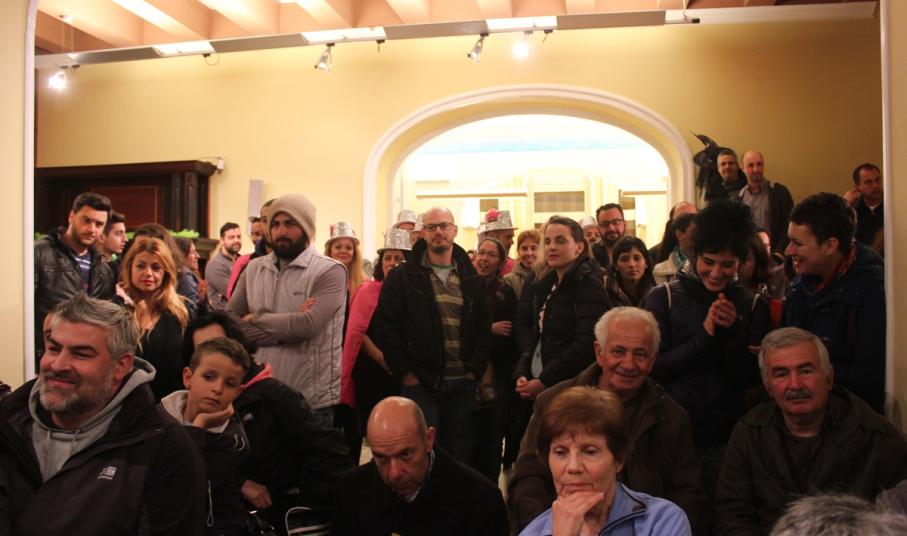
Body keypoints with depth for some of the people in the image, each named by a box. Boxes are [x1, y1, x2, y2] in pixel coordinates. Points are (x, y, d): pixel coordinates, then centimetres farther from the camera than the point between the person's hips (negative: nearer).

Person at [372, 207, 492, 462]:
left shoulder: (470, 280, 11)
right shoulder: (402, 277, -1)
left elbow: (485, 327, 12)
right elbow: (385, 327, -5)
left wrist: (476, 370, 2)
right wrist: (404, 372, -8)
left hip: (462, 384, 4)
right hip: (419, 383, -3)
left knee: (458, 456, 12)